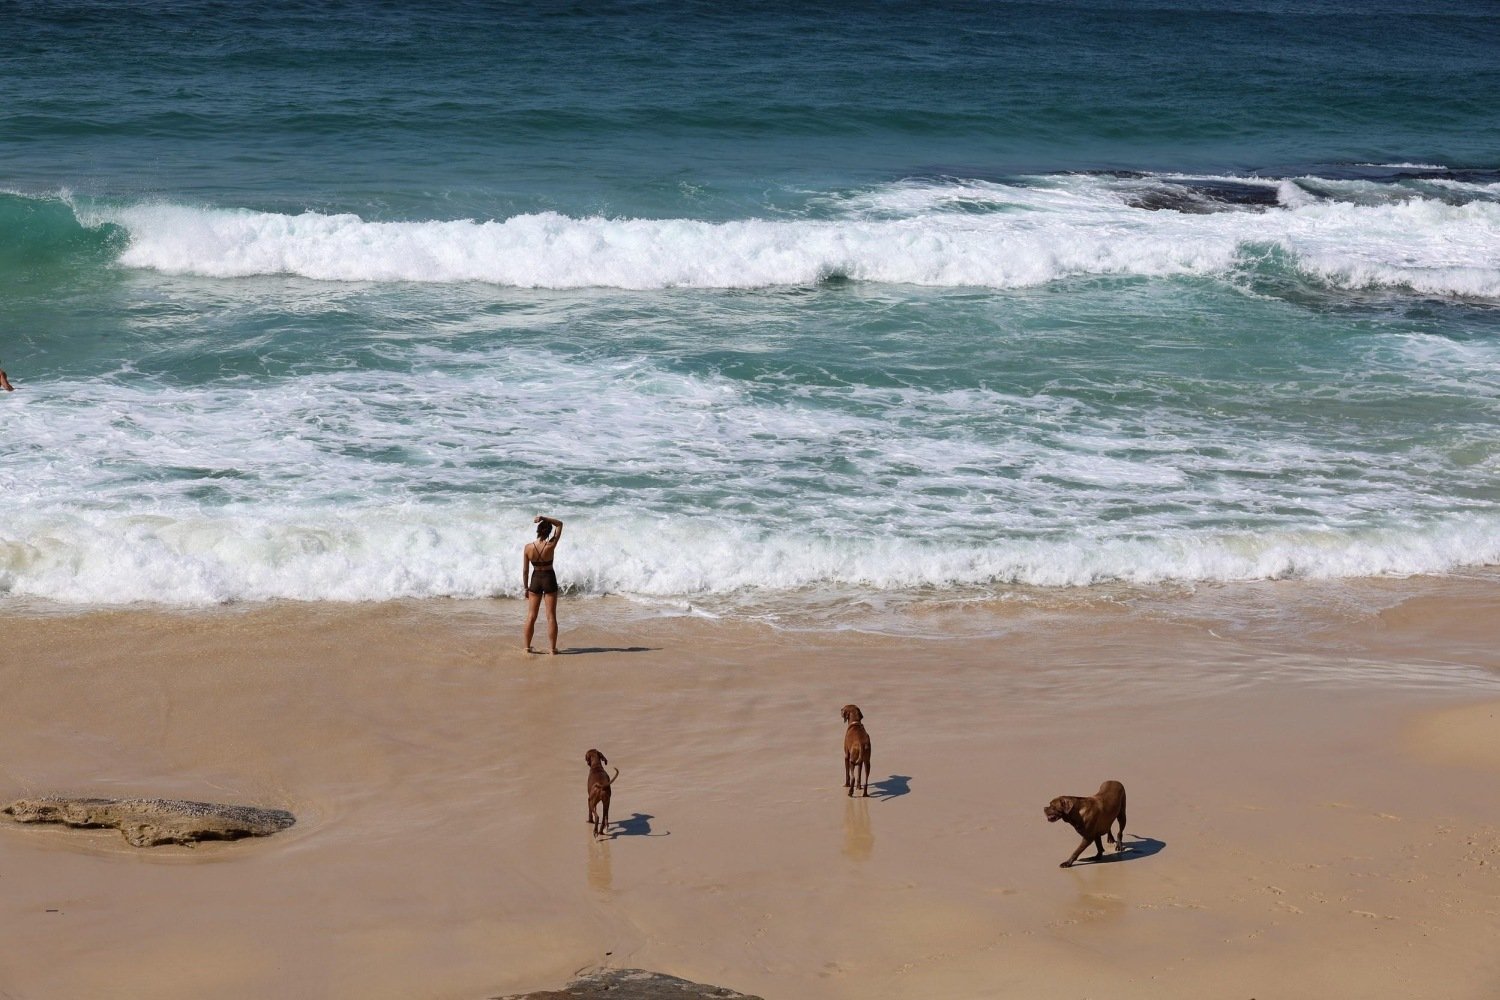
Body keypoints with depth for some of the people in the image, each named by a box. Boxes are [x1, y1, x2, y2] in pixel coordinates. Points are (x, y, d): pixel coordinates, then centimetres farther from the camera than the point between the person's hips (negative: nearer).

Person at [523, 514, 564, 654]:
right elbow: (560, 524, -6)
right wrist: (544, 518, -16)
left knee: (531, 616, 12)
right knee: (551, 616, 5)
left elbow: (525, 570, -4)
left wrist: (526, 587, 8)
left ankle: (527, 647, 18)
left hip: (535, 579, 2)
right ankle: (553, 649, 7)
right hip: (549, 579, -2)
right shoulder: (551, 546, -18)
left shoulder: (528, 547, -13)